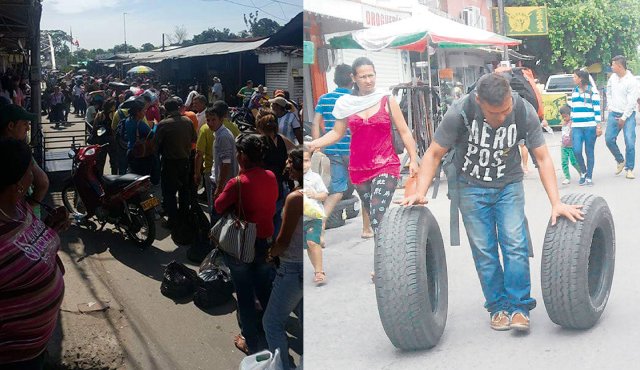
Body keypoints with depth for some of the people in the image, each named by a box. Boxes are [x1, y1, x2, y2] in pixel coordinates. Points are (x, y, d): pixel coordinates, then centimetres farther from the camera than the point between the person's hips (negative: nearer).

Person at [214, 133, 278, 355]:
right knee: (265, 291, 23)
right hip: (265, 242, 5)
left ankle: (252, 343, 20)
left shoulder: (238, 183, -25)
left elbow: (219, 206, -10)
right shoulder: (271, 178, -7)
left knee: (245, 295, 10)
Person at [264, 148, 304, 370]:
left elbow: (284, 241, -17)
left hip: (294, 268, -8)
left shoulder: (296, 198, -21)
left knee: (273, 322, 4)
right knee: (306, 317, 22)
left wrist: (271, 252, 3)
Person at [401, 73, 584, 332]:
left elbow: (542, 158, -14)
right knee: (484, 251, -1)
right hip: (472, 187, -1)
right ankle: (498, 307, 12)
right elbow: (434, 154, -17)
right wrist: (420, 192, -31)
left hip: (509, 185, 1)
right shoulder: (460, 113, -27)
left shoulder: (525, 112, -23)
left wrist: (556, 203, -22)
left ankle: (519, 307, 2)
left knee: (515, 244, -8)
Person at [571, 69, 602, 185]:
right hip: (576, 127, 4)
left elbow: (597, 109, -4)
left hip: (590, 126, -4)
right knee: (577, 151, -7)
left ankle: (589, 177, 10)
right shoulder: (574, 91, 13)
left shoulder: (592, 91, -3)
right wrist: (571, 121, 20)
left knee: (589, 152, 1)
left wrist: (598, 125, -8)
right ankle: (583, 171, 16)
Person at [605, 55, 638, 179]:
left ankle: (629, 169, 1)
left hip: (628, 115, -5)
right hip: (614, 113, 5)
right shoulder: (613, 77, 4)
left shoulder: (631, 81, -15)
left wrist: (624, 118, -12)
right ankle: (620, 161, 20)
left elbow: (631, 102, -15)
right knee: (609, 139, -1)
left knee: (630, 142, -8)